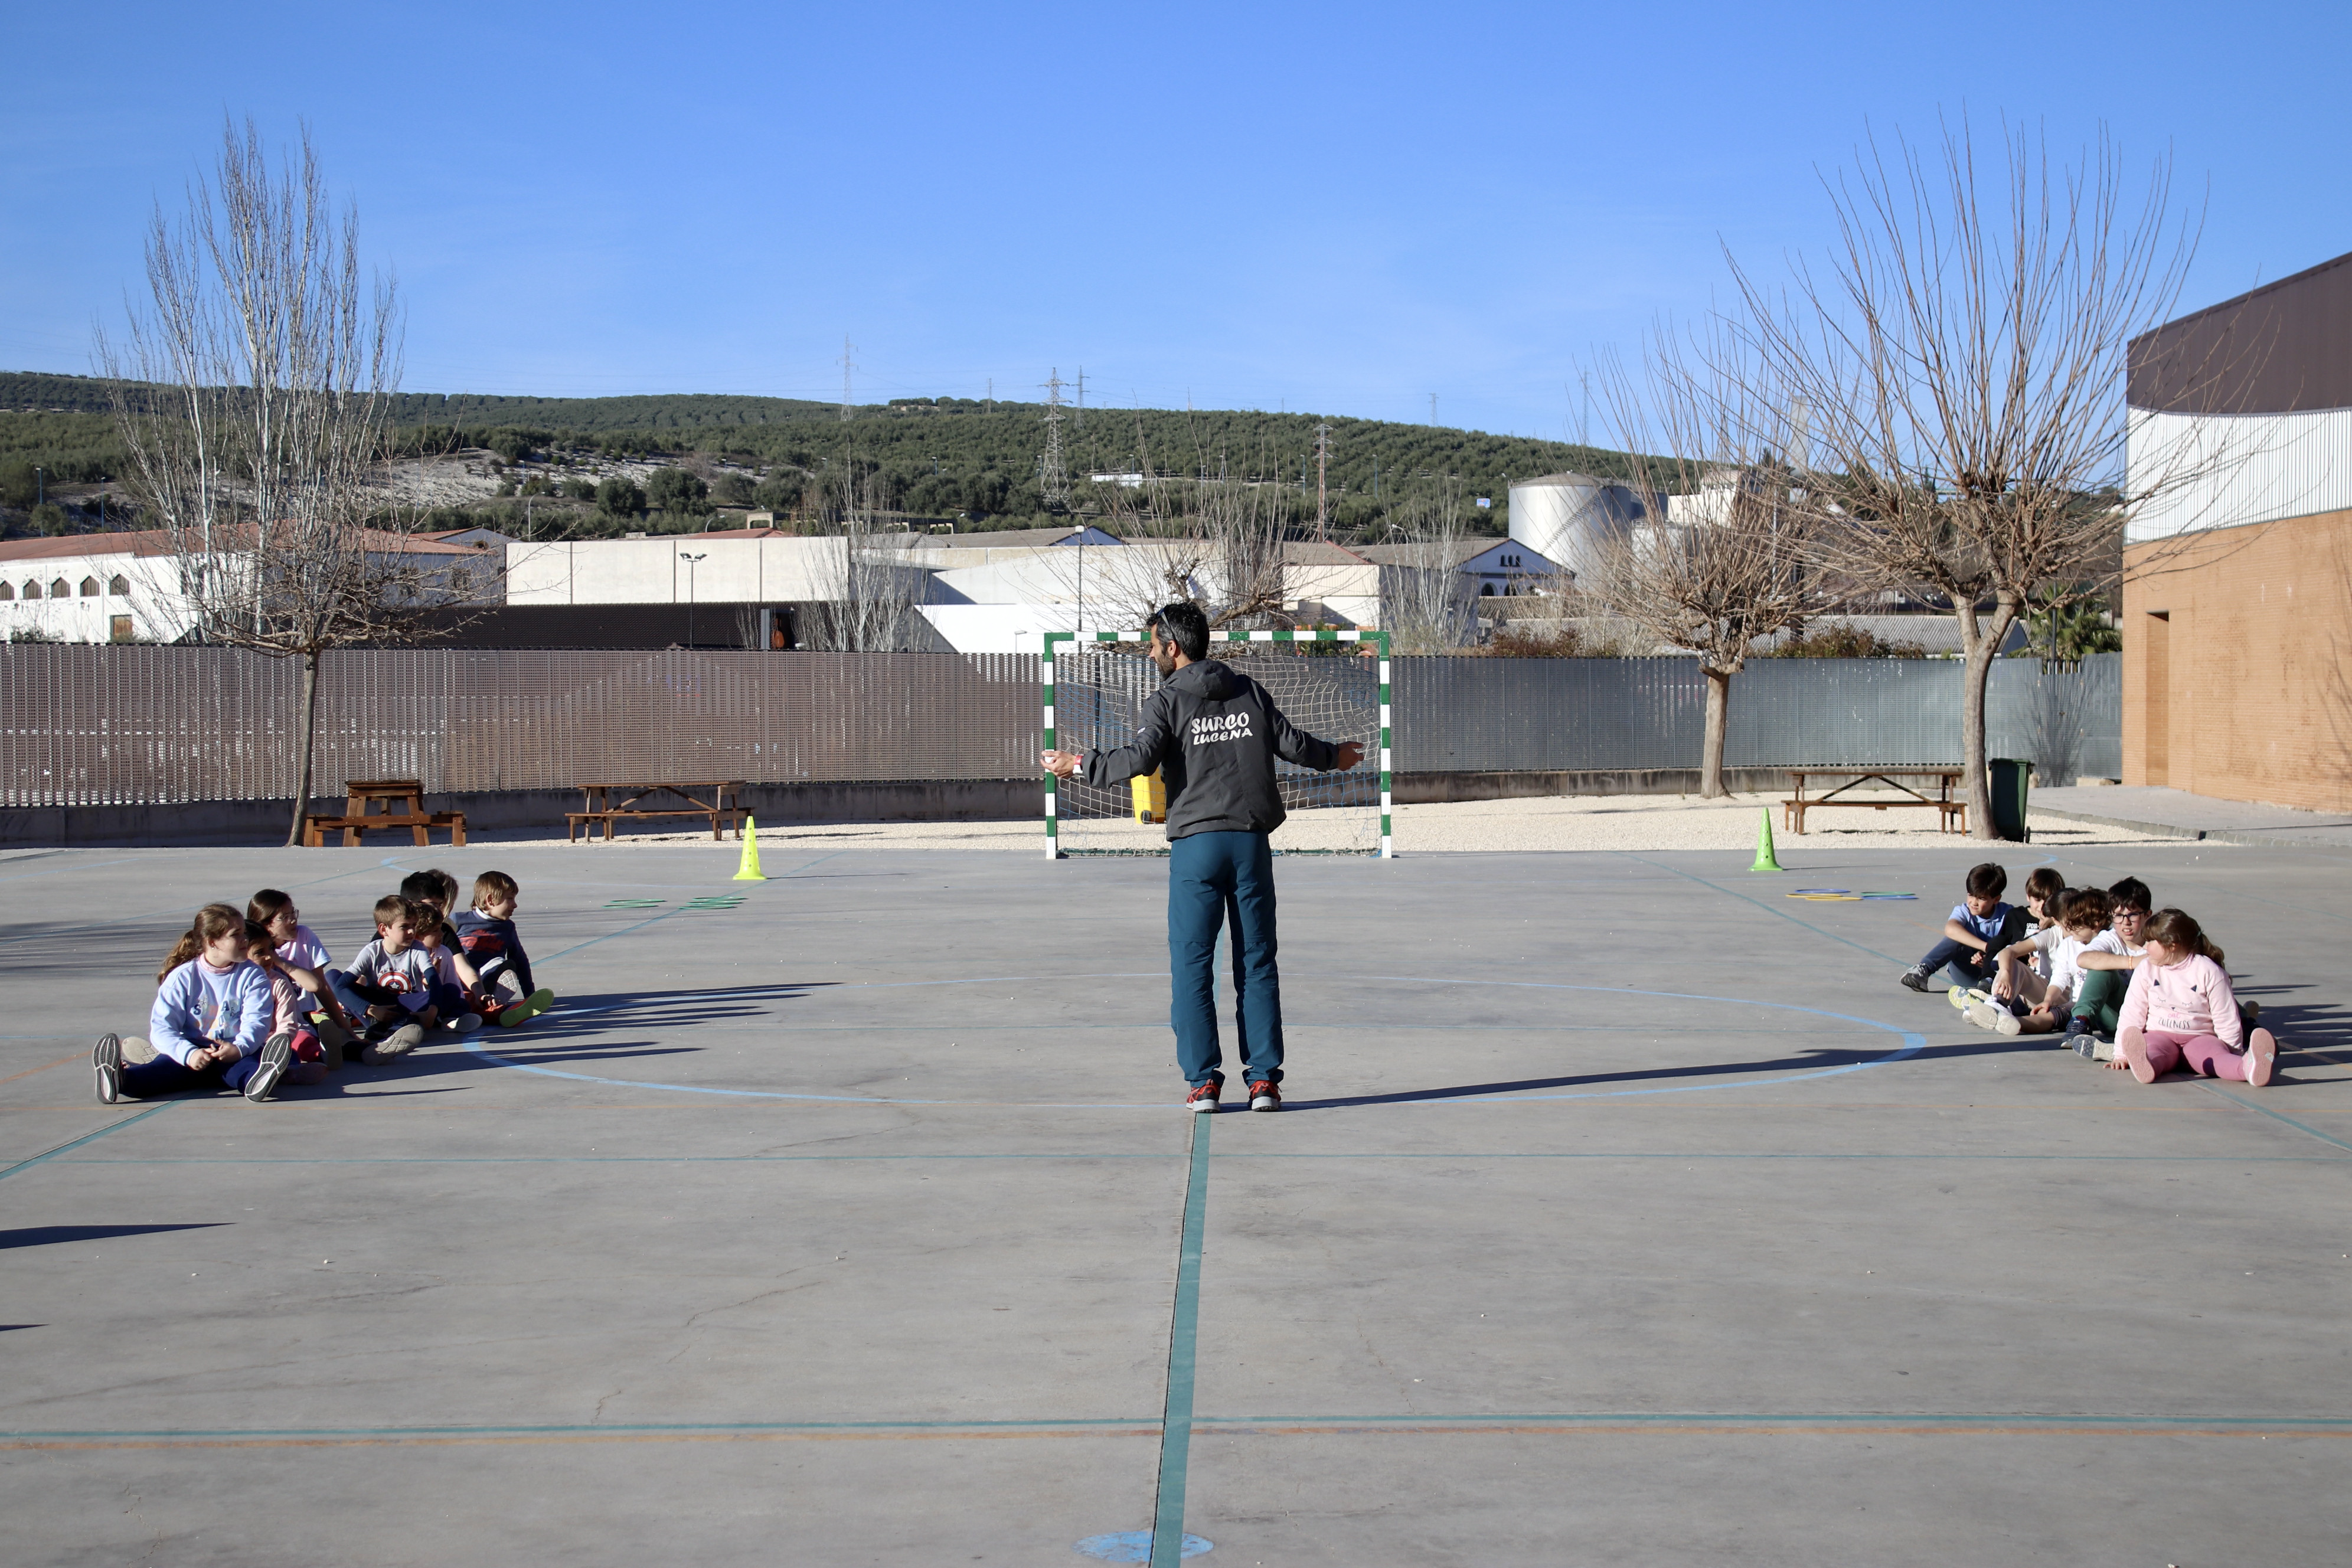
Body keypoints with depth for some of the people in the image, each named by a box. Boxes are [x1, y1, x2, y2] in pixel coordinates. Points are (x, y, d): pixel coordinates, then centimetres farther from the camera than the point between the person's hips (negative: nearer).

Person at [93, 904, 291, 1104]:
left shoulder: (251, 976, 6)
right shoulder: (182, 977, 4)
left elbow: (256, 1022, -8)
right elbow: (162, 1028, -6)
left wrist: (239, 1048, -31)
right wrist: (189, 1053, -27)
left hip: (235, 1057, -1)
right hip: (194, 1053, 1)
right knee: (166, 1064, -34)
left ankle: (258, 1080, -73)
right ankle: (121, 1079, -63)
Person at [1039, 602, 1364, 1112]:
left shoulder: (1167, 701, -2)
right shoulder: (1249, 691, 9)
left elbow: (1139, 759, -15)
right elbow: (1293, 743, 10)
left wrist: (1080, 764, -3)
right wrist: (1333, 757, 30)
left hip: (1195, 845, -3)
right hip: (1251, 842, 3)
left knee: (1192, 967, 3)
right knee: (1257, 964, 8)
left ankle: (1204, 1081, 0)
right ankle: (1264, 1079, 6)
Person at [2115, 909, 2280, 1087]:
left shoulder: (2208, 971, -1)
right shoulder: (2146, 969, 7)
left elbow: (2226, 1021, 2)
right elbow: (2132, 1015, 8)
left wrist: (2234, 1055, 3)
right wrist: (2122, 1055, 4)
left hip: (2200, 1039, -1)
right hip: (2159, 1035, 1)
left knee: (2213, 1054, -36)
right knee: (2154, 1049, -37)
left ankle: (2249, 1068, -68)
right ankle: (2145, 1065, -74)